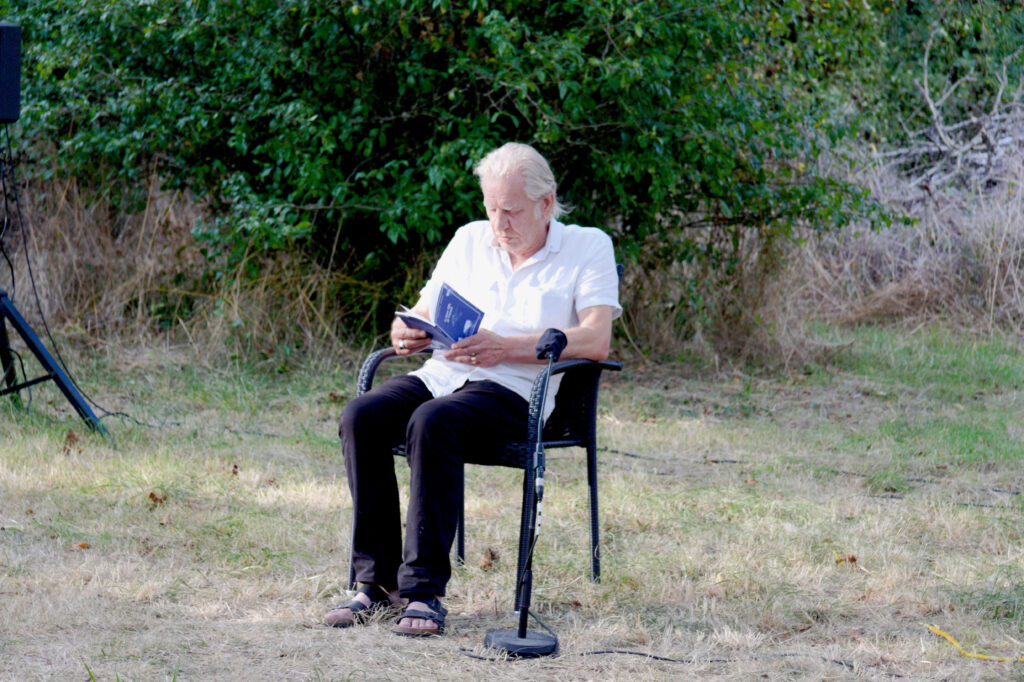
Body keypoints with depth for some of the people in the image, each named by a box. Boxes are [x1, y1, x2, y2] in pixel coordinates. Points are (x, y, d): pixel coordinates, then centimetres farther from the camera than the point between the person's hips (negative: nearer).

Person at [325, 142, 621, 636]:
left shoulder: (587, 248, 5)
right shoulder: (469, 240, 21)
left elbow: (595, 340, -9)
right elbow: (422, 313, 22)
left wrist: (506, 347, -19)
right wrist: (405, 333, -5)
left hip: (513, 389, -5)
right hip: (442, 373, 5)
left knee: (431, 423, -36)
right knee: (361, 416, -25)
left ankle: (425, 588, -34)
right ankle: (379, 579, -21)